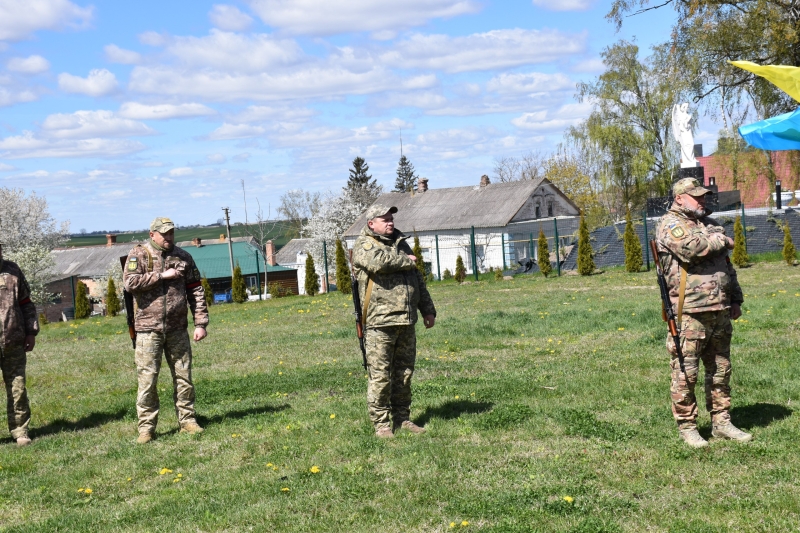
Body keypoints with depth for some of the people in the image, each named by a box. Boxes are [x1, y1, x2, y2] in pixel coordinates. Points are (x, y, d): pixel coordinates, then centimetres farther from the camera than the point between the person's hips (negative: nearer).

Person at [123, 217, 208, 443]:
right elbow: (130, 283, -15)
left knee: (183, 377, 8)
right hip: (148, 329, -3)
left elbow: (196, 291, 8)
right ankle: (146, 427, 6)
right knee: (147, 379, -2)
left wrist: (200, 323, 2)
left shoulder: (183, 257, 8)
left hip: (177, 329, 3)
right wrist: (161, 275, -15)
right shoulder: (139, 255, 0)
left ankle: (187, 420, 19)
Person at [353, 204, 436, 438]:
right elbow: (379, 261, -26)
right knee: (380, 375, -4)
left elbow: (418, 280, 24)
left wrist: (428, 309, 20)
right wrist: (406, 261, -9)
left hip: (406, 321, 7)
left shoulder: (401, 243, 20)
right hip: (380, 322, -7)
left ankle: (402, 418, 21)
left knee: (404, 373, 12)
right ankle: (381, 423, 3)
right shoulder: (364, 245, -3)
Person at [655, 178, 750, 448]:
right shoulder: (671, 225, -6)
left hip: (720, 310, 8)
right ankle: (687, 428, 7)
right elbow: (694, 247, -25)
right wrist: (723, 241, -7)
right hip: (690, 313, -8)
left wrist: (736, 299, 18)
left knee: (721, 369, 13)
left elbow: (727, 266, 24)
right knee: (686, 372, -3)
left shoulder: (710, 223, 19)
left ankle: (722, 423, 22)